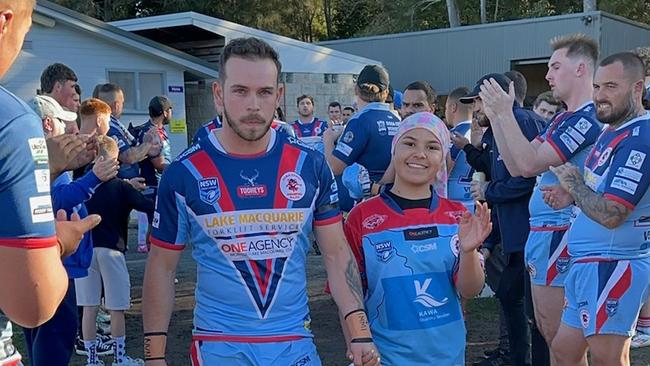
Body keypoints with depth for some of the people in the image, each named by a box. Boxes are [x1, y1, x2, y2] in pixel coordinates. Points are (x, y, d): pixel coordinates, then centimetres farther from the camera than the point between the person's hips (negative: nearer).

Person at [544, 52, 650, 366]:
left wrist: (573, 183, -10)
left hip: (613, 264, -10)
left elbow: (610, 214, -26)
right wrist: (572, 197, 5)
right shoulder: (613, 130, 11)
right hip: (590, 263, 10)